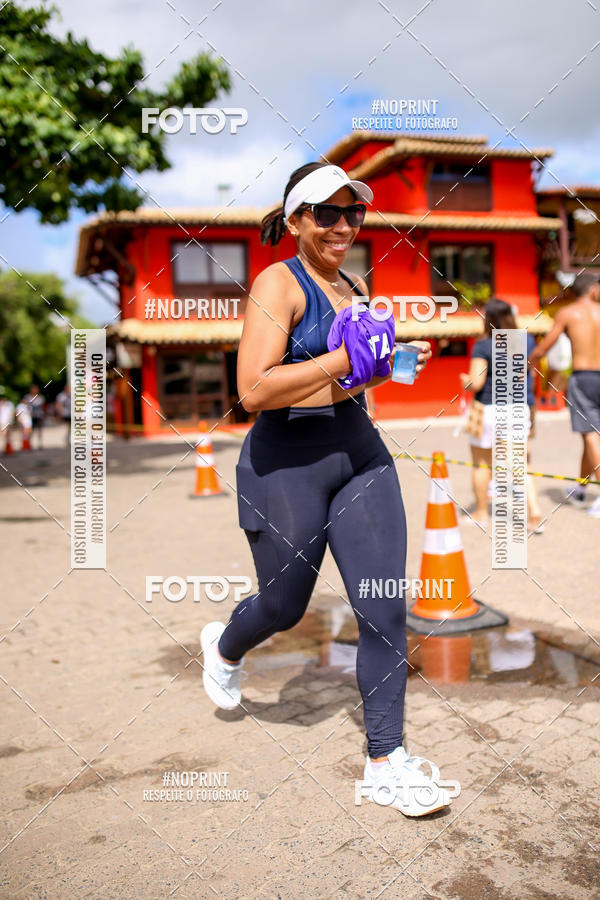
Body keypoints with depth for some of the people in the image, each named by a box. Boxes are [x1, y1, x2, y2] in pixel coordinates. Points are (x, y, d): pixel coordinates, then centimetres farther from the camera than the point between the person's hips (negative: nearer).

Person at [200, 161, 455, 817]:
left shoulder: (354, 284, 12)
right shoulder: (278, 283, -11)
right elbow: (253, 391, -23)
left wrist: (393, 362, 6)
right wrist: (344, 359, -22)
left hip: (362, 452, 6)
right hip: (287, 462, -6)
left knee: (386, 607, 1)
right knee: (283, 604, 13)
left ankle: (385, 759, 15)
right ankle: (224, 647, 49)